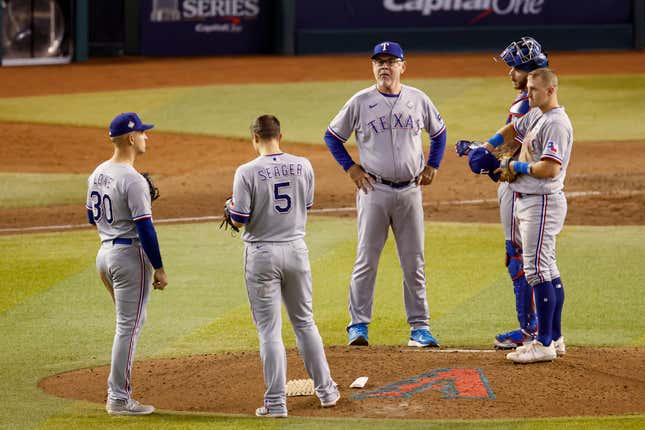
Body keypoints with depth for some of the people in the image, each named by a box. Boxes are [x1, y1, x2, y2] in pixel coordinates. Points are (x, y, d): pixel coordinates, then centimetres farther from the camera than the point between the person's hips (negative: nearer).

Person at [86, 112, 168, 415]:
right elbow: (145, 228, -20)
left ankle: (116, 394, 21)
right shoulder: (132, 180, -19)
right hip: (130, 254, -9)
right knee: (129, 327, -3)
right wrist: (159, 268, -14)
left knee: (129, 324, 21)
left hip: (104, 254, 9)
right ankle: (119, 399, -2)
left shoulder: (97, 174, 9)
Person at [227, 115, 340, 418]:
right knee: (304, 322, 19)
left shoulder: (247, 172, -14)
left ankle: (276, 403, 1)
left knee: (269, 330, 1)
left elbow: (239, 220, -12)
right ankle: (325, 390, 23)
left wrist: (231, 208, 10)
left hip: (262, 255, -4)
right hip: (296, 250, 4)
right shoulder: (302, 166, -1)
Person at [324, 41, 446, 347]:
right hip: (374, 191, -2)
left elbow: (438, 132, 20)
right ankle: (359, 325, 3)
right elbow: (332, 136, 7)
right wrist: (351, 168, -1)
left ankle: (420, 327, 9)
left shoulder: (418, 100, 5)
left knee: (414, 263, 5)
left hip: (410, 192, 2)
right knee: (366, 261, -2)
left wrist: (432, 166, 10)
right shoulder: (361, 102, -2)